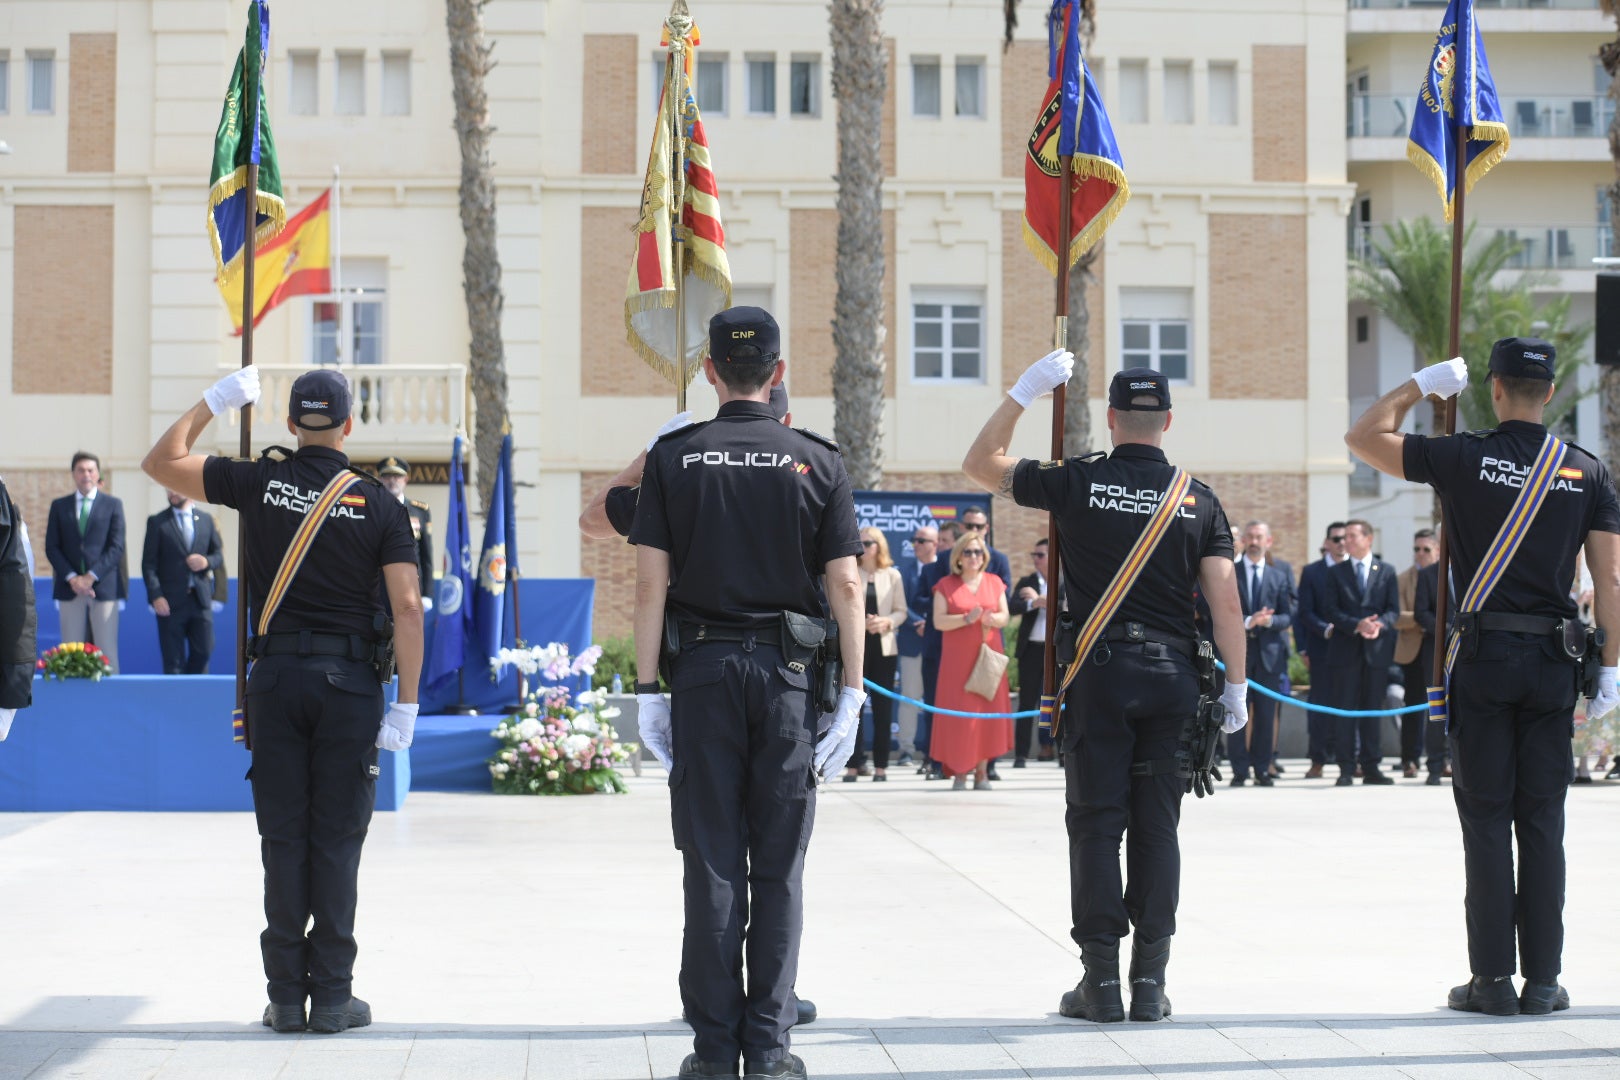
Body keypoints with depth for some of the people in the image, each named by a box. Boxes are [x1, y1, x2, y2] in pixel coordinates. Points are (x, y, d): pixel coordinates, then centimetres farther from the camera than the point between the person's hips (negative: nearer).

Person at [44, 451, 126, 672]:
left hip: (103, 587, -2)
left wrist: (91, 576, -11)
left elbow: (116, 547, 0)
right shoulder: (59, 506, 13)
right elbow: (51, 547, 7)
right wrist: (72, 578, -8)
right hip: (69, 588, 2)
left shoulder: (113, 505, 8)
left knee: (107, 650, -5)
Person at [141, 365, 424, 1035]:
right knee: (336, 840, 3)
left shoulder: (262, 483, 1)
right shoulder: (379, 504, -1)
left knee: (282, 839, 6)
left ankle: (286, 996, 6)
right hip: (349, 680, -1)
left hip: (276, 677, 1)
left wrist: (216, 401, 18)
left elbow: (161, 462, 11)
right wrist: (406, 704, -4)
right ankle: (333, 996, 4)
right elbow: (407, 607, -8)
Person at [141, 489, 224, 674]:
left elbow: (219, 555, 16)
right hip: (170, 601, -3)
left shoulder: (206, 520, 12)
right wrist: (156, 596, -13)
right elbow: (149, 563, -2)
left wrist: (207, 562, -8)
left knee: (203, 652, 2)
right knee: (173, 660, 0)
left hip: (201, 598, 3)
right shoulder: (157, 522, 2)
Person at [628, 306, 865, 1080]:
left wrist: (648, 690, 0)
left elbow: (651, 582, -3)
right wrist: (852, 695, 1)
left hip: (703, 668, 0)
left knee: (712, 864, 4)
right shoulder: (817, 463, 2)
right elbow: (846, 587, -2)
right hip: (788, 669, 0)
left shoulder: (673, 458, 2)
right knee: (779, 867, 5)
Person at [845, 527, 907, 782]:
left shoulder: (892, 576, 7)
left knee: (883, 706, 2)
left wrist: (887, 622, -13)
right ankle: (853, 764, -1)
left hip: (884, 647, 1)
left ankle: (880, 765, 7)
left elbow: (901, 611, 7)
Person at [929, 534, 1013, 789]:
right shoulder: (946, 586, 3)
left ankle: (982, 772, 4)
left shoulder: (994, 583, 11)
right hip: (957, 659, -2)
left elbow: (1006, 617, 8)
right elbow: (938, 621, -6)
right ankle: (959, 772, -3)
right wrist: (967, 618, -19)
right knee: (958, 711, -6)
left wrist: (993, 619, -15)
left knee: (987, 710, -1)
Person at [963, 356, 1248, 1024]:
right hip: (1172, 676, 2)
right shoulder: (1198, 499, 4)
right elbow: (1226, 603, -1)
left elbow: (981, 463, 12)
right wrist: (1235, 687, 6)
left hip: (1098, 674, -2)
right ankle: (1150, 983, 6)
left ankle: (1101, 981, 1)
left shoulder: (1077, 483, -1)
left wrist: (1026, 390, 12)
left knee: (1097, 825, 2)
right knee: (1157, 827, 6)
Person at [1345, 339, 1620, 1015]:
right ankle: (1543, 980, 8)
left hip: (1484, 655, -2)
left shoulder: (1466, 459, -5)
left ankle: (1492, 980, 2)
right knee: (1542, 820, 7)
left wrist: (1423, 384, 13)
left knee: (1486, 819, 1)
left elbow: (1362, 436, 4)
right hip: (1553, 657, 2)